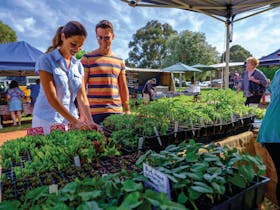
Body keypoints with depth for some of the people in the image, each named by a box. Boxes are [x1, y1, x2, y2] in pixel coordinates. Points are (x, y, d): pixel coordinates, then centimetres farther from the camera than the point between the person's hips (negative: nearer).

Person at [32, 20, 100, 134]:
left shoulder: (78, 65, 5)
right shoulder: (46, 60, -9)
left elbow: (82, 96, -1)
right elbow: (51, 98, -16)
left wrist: (90, 121, -13)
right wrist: (75, 122, -22)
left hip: (70, 120, 4)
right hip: (47, 120, -4)